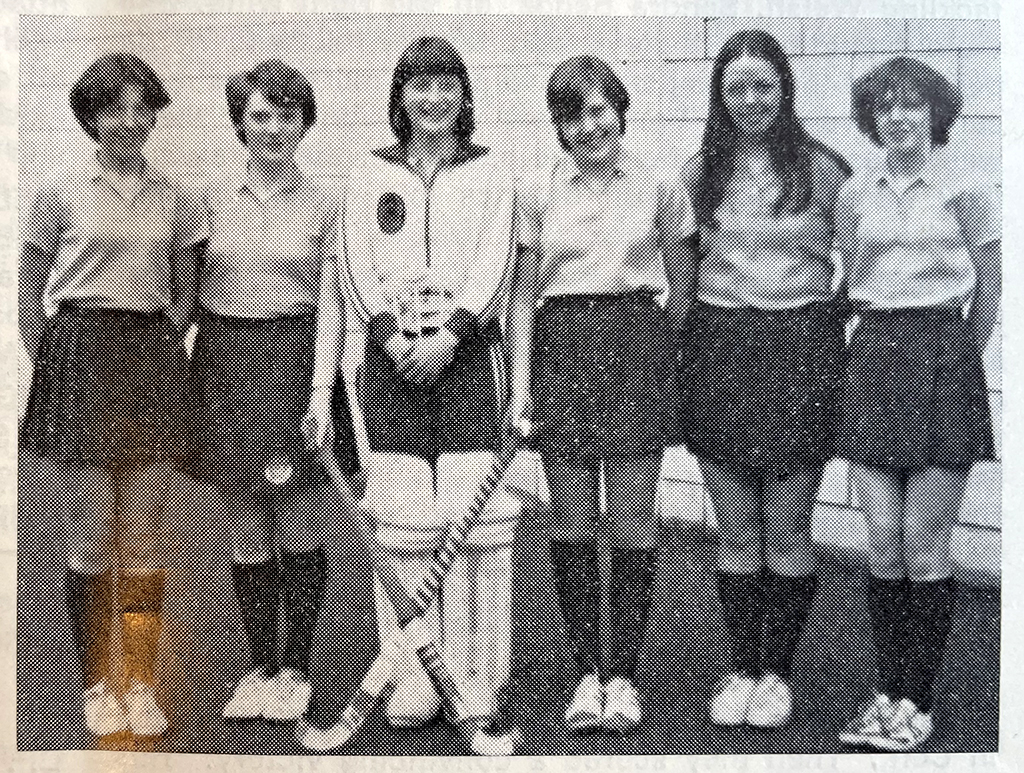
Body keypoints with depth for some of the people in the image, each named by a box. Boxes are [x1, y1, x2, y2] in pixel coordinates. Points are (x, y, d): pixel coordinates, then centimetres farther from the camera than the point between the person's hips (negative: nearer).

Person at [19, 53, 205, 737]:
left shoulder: (173, 199, 9)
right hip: (81, 354, -2)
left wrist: (161, 354, 5)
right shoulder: (61, 193, 3)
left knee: (144, 539, 5)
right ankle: (98, 685, 14)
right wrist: (51, 368, -2)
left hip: (153, 360, 2)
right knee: (91, 539, 1)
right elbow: (29, 295, 6)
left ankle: (143, 684, 15)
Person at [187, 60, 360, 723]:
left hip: (294, 359, -2)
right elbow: (187, 293, 10)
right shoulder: (213, 198, 7)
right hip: (225, 363, 2)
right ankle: (260, 664, 20)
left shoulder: (323, 204, 2)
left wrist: (321, 389, -11)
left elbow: (331, 305, -1)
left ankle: (296, 669, 16)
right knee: (246, 530, 7)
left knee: (298, 524, 2)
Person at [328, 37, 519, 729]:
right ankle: (411, 674, 8)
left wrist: (449, 335, -13)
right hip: (393, 356, 1)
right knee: (402, 518, -1)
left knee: (475, 512, -5)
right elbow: (359, 268, 6)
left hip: (469, 352, -1)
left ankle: (479, 677, 5)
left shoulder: (491, 173, 9)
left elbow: (496, 265, 0)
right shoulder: (370, 176, 13)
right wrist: (393, 335, -10)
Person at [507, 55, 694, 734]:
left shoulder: (658, 187, 5)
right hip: (561, 347, 1)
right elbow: (522, 295, 7)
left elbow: (684, 282, 12)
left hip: (637, 346, -1)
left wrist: (685, 368, 7)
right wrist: (520, 386, 1)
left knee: (634, 518, 0)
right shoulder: (539, 194, 6)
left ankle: (625, 672, 11)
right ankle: (588, 671, 14)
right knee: (571, 521, 2)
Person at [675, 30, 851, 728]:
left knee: (787, 531, 2)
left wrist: (839, 330, -2)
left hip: (800, 349, -2)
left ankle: (777, 671, 18)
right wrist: (676, 334, 6)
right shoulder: (700, 172, 8)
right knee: (736, 532, 7)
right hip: (719, 348, 2)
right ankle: (741, 666, 20)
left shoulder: (821, 169, 0)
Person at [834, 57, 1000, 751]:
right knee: (882, 542, 2)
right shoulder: (855, 194, 9)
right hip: (873, 356, 3)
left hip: (944, 358, -3)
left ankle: (919, 701, 9)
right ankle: (889, 693, 14)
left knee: (925, 545, -2)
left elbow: (989, 293, 7)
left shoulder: (965, 189, -1)